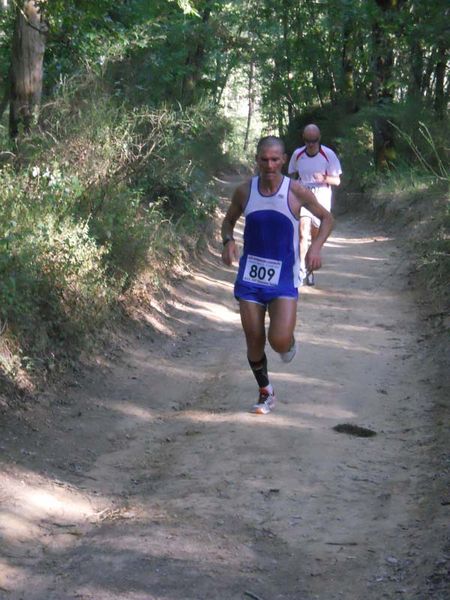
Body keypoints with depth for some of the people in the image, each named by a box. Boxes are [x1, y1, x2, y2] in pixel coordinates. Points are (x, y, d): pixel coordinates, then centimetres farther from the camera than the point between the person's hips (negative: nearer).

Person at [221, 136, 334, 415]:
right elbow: (229, 220, 14)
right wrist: (228, 240, -8)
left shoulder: (297, 192, -9)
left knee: (280, 340, -17)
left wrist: (316, 246, -13)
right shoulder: (244, 192, -2)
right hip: (250, 276, 2)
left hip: (283, 278, -2)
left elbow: (327, 218, 5)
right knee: (254, 342, 4)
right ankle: (265, 392, 28)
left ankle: (289, 342, 22)